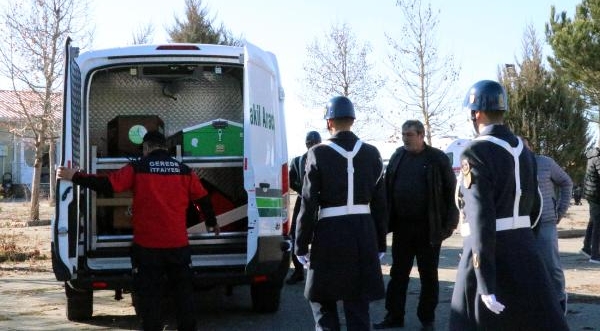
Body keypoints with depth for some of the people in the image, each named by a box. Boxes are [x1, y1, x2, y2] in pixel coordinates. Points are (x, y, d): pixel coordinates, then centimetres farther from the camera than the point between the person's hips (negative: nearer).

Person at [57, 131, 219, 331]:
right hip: (178, 244, 3)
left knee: (149, 294, 6)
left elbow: (106, 185, -10)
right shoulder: (184, 170, 5)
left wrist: (74, 177, 1)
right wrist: (212, 223, 30)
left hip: (147, 246, -2)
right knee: (183, 289, 15)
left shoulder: (138, 168, -5)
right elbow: (203, 199, 13)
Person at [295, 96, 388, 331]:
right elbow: (380, 202, 7)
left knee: (323, 301, 12)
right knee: (358, 303, 11)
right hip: (363, 232, 3)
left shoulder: (318, 154, -6)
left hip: (330, 232, -3)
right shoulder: (371, 153, 4)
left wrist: (301, 244, -1)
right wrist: (380, 242, 15)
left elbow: (309, 203, -7)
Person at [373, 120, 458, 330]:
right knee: (398, 273, 10)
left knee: (428, 275, 8)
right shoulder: (397, 157, 6)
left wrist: (451, 222, -9)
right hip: (401, 226, 4)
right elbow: (387, 189, 9)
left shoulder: (437, 158, -5)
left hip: (429, 227, -3)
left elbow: (451, 191, -4)